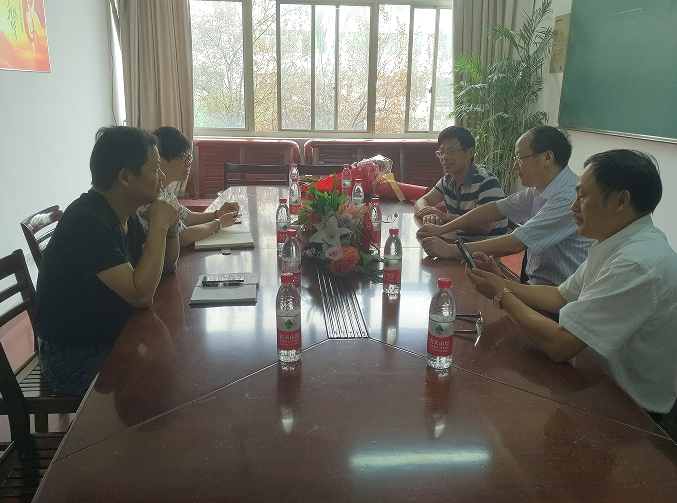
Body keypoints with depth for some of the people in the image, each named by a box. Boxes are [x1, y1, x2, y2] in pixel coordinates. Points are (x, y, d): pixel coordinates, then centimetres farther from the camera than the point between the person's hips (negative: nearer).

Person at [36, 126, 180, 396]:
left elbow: (166, 266, 11)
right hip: (74, 359, -9)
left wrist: (170, 228, -8)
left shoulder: (123, 214, 2)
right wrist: (158, 225, -25)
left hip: (111, 338, 9)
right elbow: (142, 294, -33)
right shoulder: (87, 221, -27)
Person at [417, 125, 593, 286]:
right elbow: (494, 209, 13)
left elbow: (515, 244, -26)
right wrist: (441, 229, 10)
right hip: (535, 282, 8)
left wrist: (450, 250, -22)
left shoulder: (569, 198, -23)